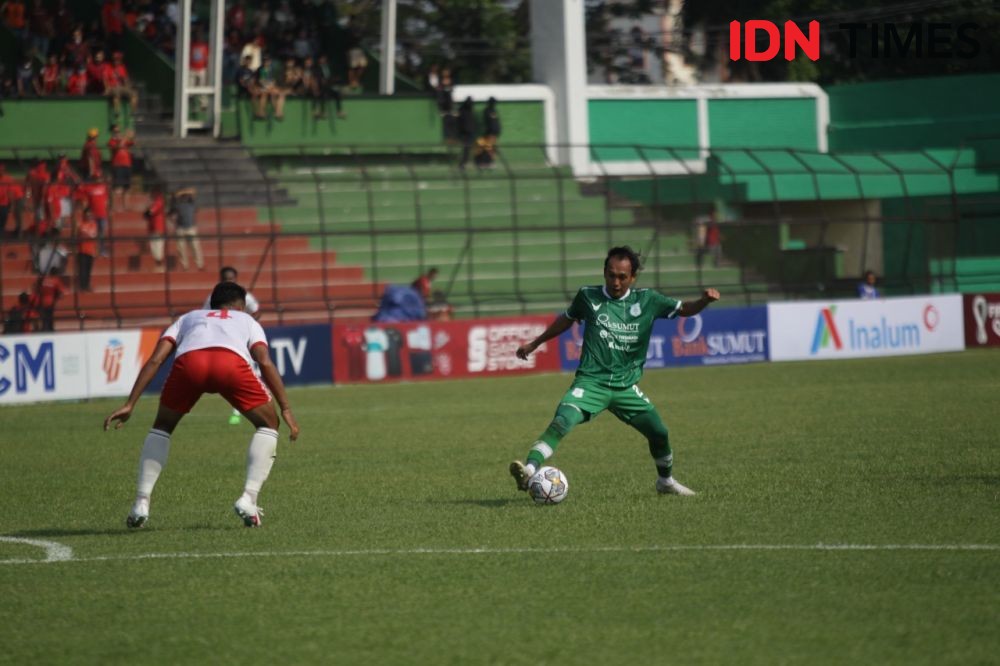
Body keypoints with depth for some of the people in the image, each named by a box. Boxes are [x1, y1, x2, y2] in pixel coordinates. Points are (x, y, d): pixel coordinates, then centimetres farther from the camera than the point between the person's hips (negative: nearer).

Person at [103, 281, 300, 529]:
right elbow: (265, 362, 18)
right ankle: (248, 499, 6)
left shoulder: (189, 317, 41)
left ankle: (141, 504, 15)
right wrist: (286, 409, 15)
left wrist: (130, 404, 21)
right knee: (268, 425, 21)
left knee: (162, 427, 27)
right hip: (231, 361, -2)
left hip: (189, 361, 2)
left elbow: (155, 360, 26)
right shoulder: (247, 320, 38)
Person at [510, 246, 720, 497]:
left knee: (659, 433, 5)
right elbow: (567, 319, 20)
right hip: (591, 382, -3)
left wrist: (704, 300, -12)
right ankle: (529, 471, -38)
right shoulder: (588, 297, 2)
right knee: (562, 422, -28)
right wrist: (534, 343, 27)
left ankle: (666, 481, 33)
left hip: (626, 387, 3)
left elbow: (684, 309, 10)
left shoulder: (647, 300, 3)